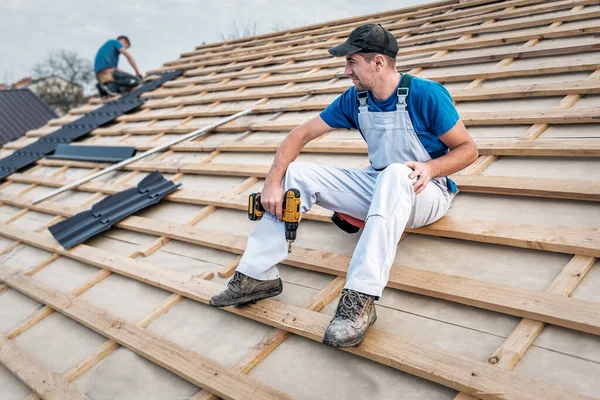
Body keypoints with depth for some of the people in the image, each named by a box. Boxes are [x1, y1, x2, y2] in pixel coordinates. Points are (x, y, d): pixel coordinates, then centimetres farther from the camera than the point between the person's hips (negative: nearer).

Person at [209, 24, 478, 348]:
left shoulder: (426, 95, -17)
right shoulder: (355, 99, -1)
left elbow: (468, 148, -11)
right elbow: (301, 134, -3)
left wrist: (431, 167, -31)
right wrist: (273, 182, -15)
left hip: (425, 191, -6)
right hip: (377, 187, 6)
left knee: (395, 174, -42)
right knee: (295, 174, -9)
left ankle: (359, 301, -48)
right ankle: (257, 275, -11)